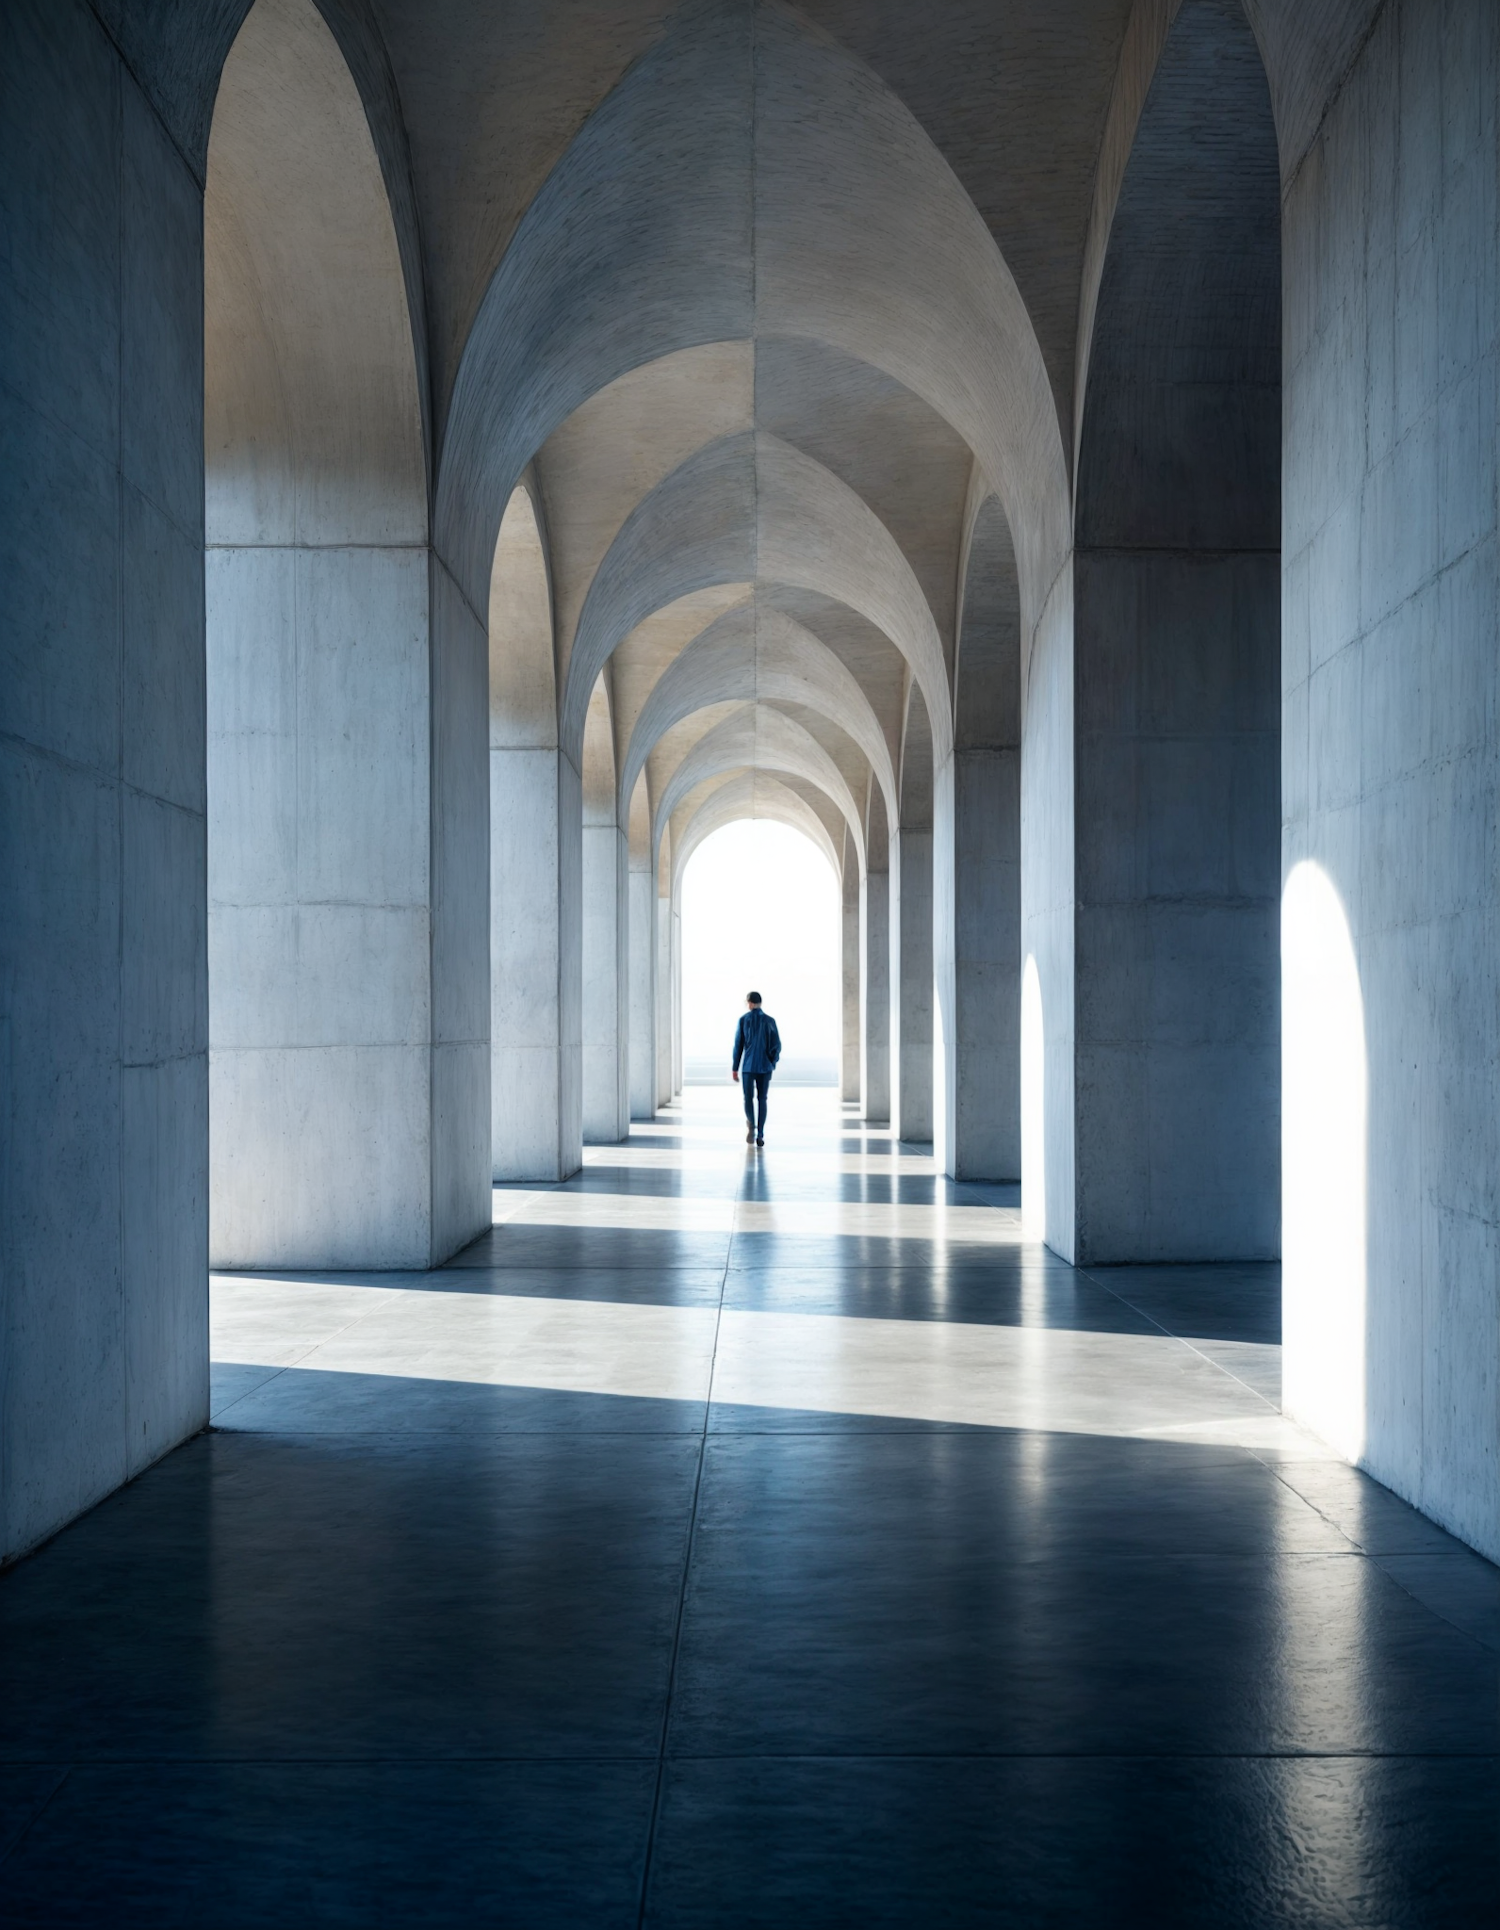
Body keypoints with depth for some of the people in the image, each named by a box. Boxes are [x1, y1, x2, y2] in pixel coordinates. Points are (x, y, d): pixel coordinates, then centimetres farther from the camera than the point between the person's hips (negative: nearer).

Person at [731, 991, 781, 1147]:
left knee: (748, 1098, 7)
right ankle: (760, 1134, 5)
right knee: (762, 1100, 9)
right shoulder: (769, 1021, 2)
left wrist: (735, 1068, 3)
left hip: (747, 1066, -1)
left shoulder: (743, 1020, -2)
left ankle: (751, 1125, -19)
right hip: (765, 1067, 1)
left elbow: (738, 1045, -2)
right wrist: (772, 1063, 14)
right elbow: (777, 1045, 1)